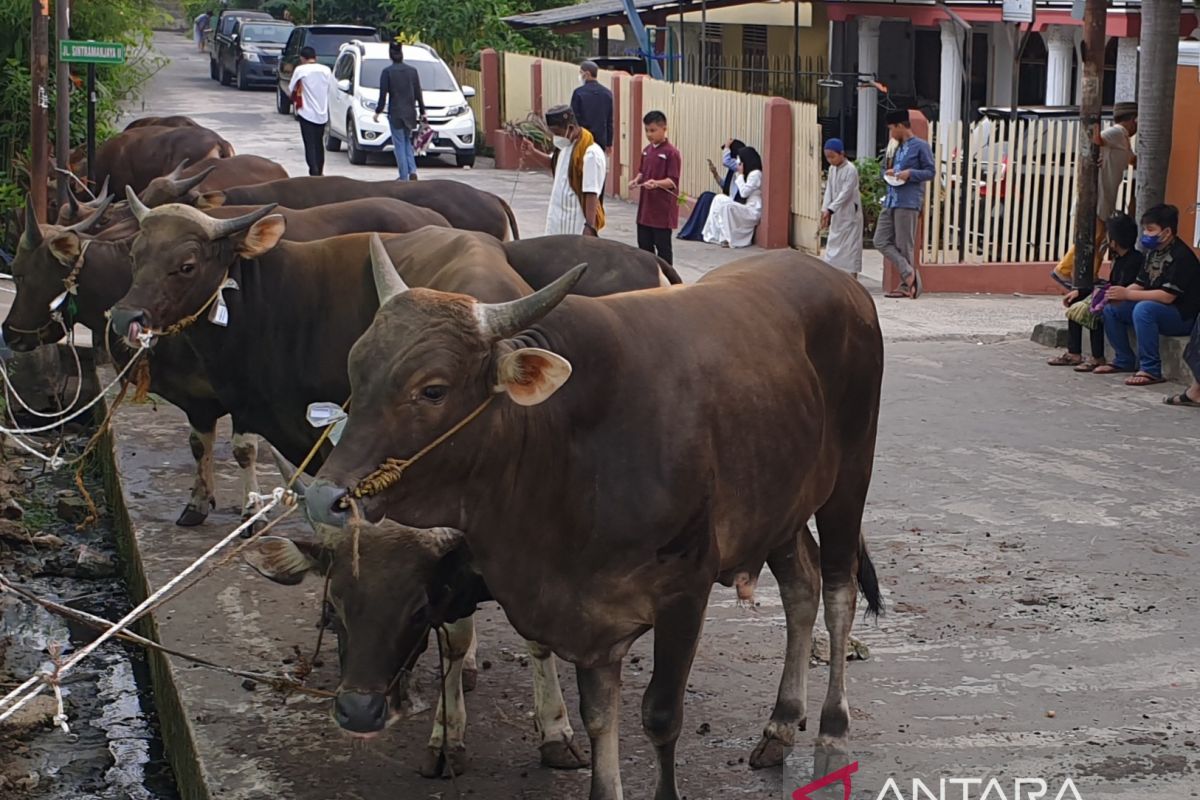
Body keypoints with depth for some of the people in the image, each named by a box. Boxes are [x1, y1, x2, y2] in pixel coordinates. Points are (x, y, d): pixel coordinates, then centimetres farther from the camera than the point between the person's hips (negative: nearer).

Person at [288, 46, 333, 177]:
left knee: (310, 145, -5)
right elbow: (330, 88, 10)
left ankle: (314, 173, -18)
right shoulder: (326, 70, 4)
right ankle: (319, 172, 29)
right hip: (322, 113, 5)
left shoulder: (300, 70, -9)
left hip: (307, 113, -5)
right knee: (318, 143, 20)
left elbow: (290, 90, -4)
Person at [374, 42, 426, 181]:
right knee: (407, 142, 18)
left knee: (399, 144, 2)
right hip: (410, 112, 4)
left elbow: (383, 95, -9)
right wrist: (422, 112, 14)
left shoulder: (387, 72, -8)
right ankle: (412, 171, 3)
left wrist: (378, 111, 1)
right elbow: (418, 94, 6)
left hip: (395, 113, -4)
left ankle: (404, 177, 0)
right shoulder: (412, 71, 2)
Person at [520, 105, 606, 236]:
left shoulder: (591, 154, -23)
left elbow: (591, 194, -25)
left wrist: (590, 226, -26)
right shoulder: (565, 145, 5)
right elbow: (554, 164, 26)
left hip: (577, 226, -9)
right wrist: (533, 154, 7)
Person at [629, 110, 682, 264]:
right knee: (644, 244, 13)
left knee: (663, 246, 0)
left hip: (663, 210, -8)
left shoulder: (671, 153, -13)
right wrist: (636, 181, -1)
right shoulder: (647, 150, 10)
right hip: (645, 207, 8)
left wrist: (656, 183, -33)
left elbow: (673, 181, -17)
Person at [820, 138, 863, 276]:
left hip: (850, 214, -8)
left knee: (850, 246, -5)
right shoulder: (832, 169, 8)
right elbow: (829, 191, 6)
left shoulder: (851, 169, -15)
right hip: (836, 215, 8)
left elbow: (845, 193, -22)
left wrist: (830, 210, -30)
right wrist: (825, 209, -8)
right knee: (834, 245, 8)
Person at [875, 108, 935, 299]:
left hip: (908, 202, -9)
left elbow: (930, 172, -6)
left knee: (904, 246, -5)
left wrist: (910, 173, -20)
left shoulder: (920, 146, -4)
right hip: (891, 201, 9)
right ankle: (909, 273, 0)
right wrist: (890, 172, 8)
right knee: (881, 241, -1)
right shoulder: (898, 147, 21)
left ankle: (906, 285, 4)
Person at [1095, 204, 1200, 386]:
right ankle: (1124, 361, 8)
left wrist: (1127, 294, -25)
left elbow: (1167, 296, -26)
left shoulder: (1181, 256, -19)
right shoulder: (1154, 253, 9)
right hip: (1157, 309, 10)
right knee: (1111, 309, 2)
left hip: (1183, 316, -10)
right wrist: (1118, 294, -12)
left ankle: (1150, 370, -32)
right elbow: (1140, 285, 10)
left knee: (1144, 309, -36)